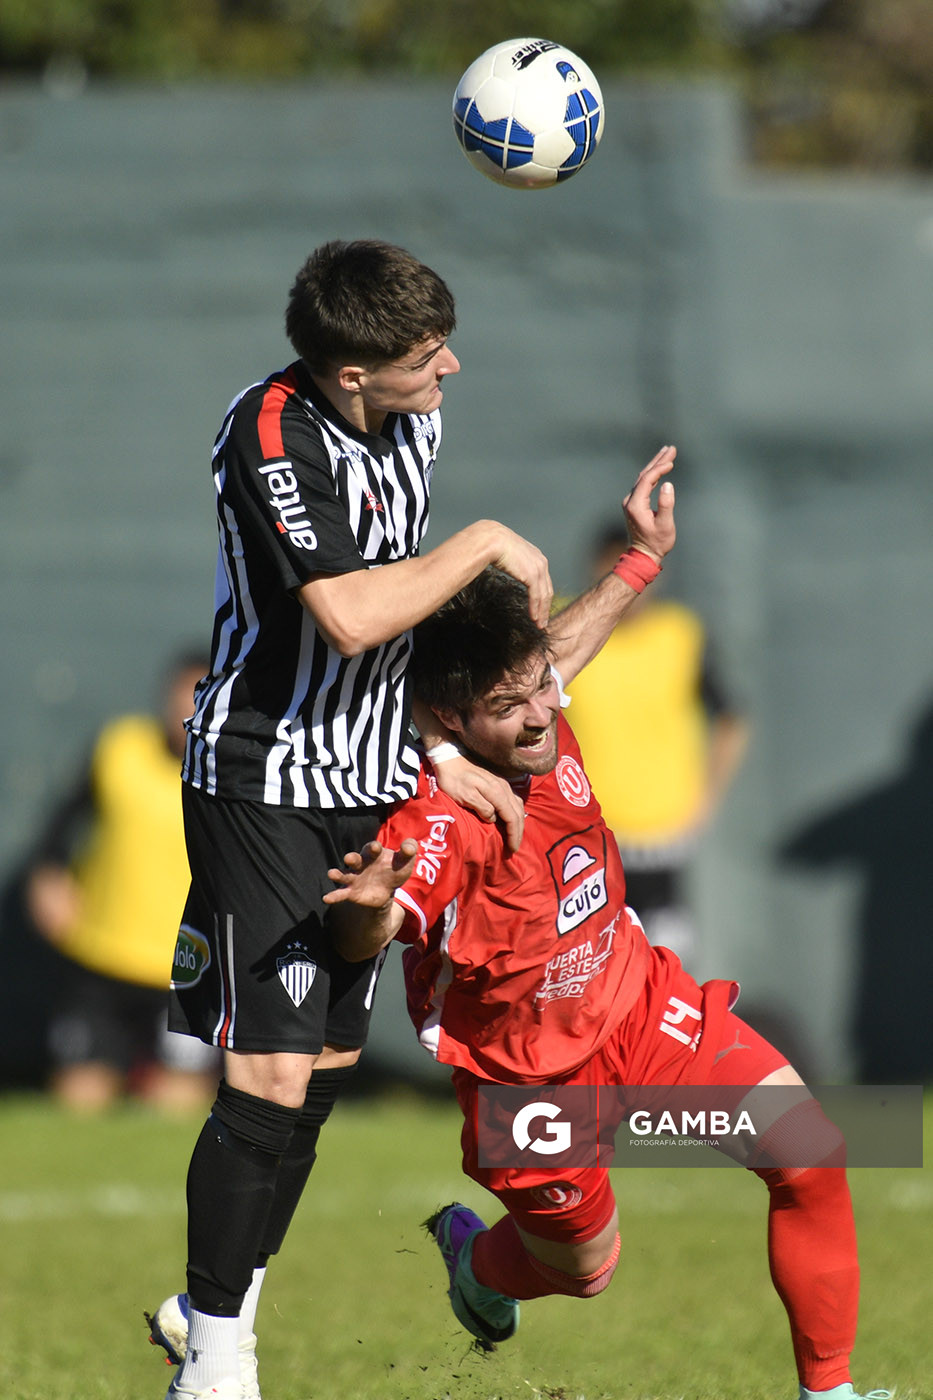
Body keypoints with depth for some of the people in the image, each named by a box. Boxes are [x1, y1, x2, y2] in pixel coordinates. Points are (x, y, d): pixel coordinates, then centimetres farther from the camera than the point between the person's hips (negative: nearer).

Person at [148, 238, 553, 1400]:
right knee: (270, 1080, -11)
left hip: (367, 787, 8)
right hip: (263, 789, -8)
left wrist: (433, 754, 12)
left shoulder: (413, 424, 3)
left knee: (326, 1069, 10)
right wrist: (488, 544, -19)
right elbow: (351, 615, -31)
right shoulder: (271, 432, -22)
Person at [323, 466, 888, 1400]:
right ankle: (476, 1256, 53)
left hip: (639, 1004, 6)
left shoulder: (537, 722, -13)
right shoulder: (441, 822, -34)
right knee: (582, 1268, 16)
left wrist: (641, 562, 22)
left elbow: (561, 650, 13)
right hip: (536, 1073, -6)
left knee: (811, 1160, -8)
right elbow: (369, 939, -51)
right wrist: (375, 905, -74)